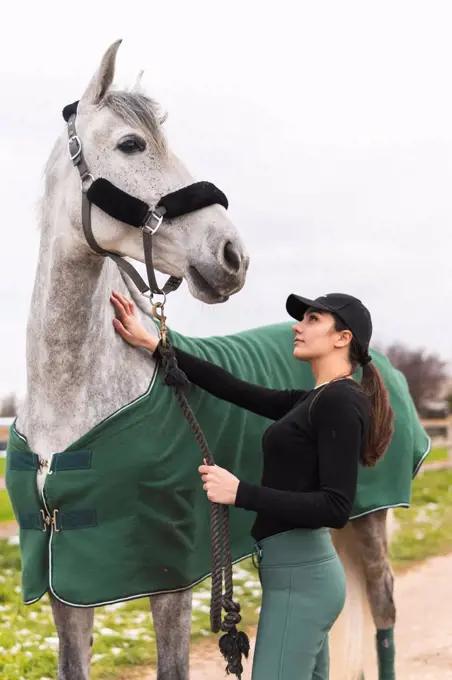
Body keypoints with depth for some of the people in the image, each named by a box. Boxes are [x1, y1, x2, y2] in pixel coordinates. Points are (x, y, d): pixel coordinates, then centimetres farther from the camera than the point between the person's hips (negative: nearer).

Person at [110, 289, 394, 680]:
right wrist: (152, 344, 14)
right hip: (302, 570, 10)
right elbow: (232, 389, 15)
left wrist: (240, 492, -24)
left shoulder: (341, 402, -14)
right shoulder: (314, 400, 14)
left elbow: (336, 508, -22)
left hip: (298, 575, -10)